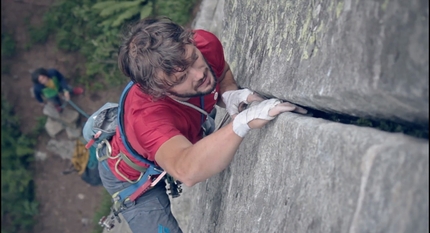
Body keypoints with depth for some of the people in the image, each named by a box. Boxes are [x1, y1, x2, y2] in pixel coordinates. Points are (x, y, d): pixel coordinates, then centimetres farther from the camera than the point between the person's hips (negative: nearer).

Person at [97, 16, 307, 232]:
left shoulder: (206, 44, -30)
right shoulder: (146, 116, -48)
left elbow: (222, 74, -7)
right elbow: (186, 171, -64)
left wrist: (229, 94, -29)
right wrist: (242, 121, -71)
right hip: (133, 177, -6)